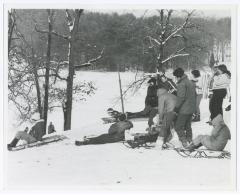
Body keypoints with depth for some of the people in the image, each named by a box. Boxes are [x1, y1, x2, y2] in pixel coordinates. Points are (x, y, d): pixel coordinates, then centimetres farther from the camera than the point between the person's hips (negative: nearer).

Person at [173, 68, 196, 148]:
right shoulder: (191, 83, 13)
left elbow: (181, 97, -22)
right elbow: (195, 95, 20)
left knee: (178, 127, -3)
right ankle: (189, 140, 24)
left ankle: (183, 140, -11)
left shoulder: (181, 84, -16)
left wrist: (176, 107, -15)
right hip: (191, 109, 9)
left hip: (184, 110, -9)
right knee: (188, 126, 20)